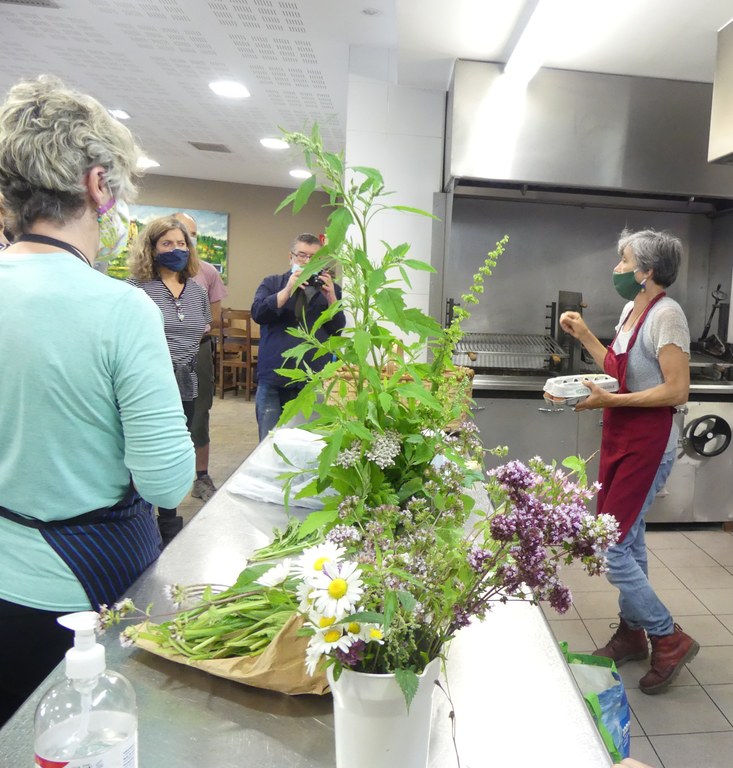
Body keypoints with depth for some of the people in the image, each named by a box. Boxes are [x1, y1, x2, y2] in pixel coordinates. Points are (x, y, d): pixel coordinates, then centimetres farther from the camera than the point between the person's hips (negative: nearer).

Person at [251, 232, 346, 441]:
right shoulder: (272, 283, 10)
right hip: (273, 379, 0)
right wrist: (288, 290, -17)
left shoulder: (330, 288, 11)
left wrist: (330, 297, -12)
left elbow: (338, 330, 3)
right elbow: (257, 313, -7)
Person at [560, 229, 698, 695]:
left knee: (609, 547, -6)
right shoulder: (631, 309, 10)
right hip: (620, 439, 9)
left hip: (648, 444, -9)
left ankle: (670, 640, 14)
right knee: (628, 540, 17)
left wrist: (610, 400, -24)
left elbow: (677, 391, -20)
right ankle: (632, 633, 33)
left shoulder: (666, 314, -16)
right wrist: (584, 335, 13)